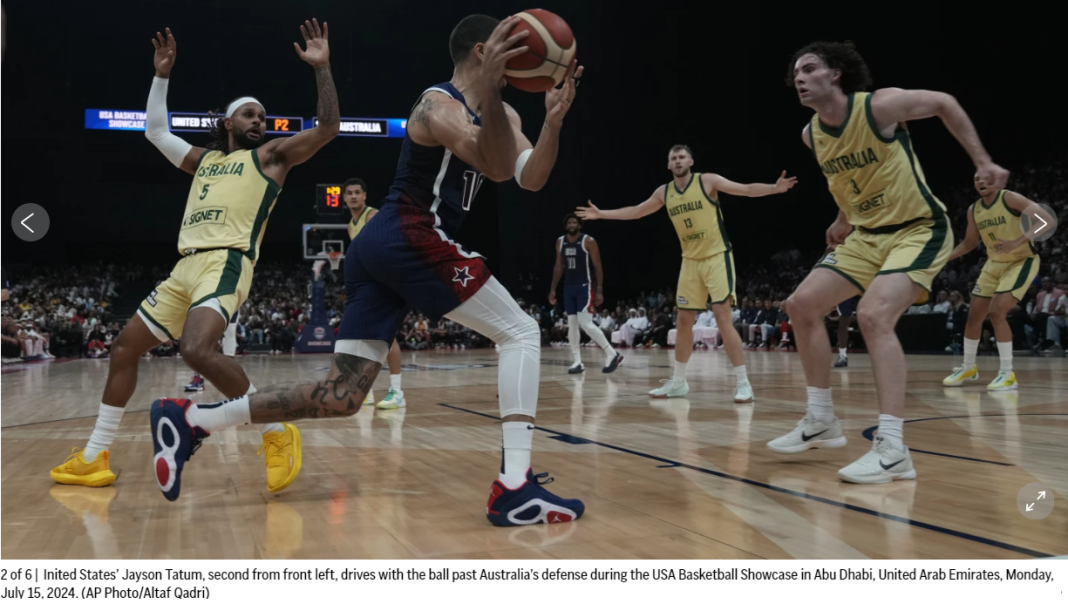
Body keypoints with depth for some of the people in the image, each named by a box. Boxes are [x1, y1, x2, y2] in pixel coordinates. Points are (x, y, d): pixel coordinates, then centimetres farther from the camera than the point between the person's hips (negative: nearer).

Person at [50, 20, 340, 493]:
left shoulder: (271, 155, 10)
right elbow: (155, 131, 37)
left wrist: (321, 67, -4)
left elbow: (329, 127, -1)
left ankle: (277, 435, -18)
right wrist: (162, 75, 31)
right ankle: (95, 458, 19)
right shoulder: (205, 160, 27)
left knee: (198, 350, -31)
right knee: (124, 348, 9)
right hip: (186, 267, 8)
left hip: (226, 262, -8)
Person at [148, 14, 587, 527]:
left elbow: (530, 178, 7)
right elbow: (495, 168, -24)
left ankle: (188, 421, 7)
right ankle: (515, 488, -14)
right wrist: (488, 86, -37)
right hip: (412, 239, -9)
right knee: (521, 333, -6)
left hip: (379, 247, 9)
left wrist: (554, 119, -8)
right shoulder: (439, 105, -7)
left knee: (341, 395, 5)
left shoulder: (500, 114, 20)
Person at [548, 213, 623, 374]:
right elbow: (559, 267, 16)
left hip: (584, 286, -6)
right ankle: (578, 362, 9)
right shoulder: (560, 242, 9)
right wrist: (553, 289, 12)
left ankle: (612, 354, -7)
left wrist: (599, 291, -13)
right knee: (571, 325, 4)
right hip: (569, 287, 6)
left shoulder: (588, 241, -8)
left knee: (585, 323, -16)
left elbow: (598, 267, -7)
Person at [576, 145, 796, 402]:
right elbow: (636, 212, 19)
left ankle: (742, 383, -8)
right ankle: (678, 382, 20)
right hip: (690, 261, 6)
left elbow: (747, 190, -15)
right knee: (684, 321, 8)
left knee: (723, 317, -14)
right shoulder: (664, 193, 7)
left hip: (717, 256, -6)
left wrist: (774, 188, -32)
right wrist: (601, 213, 18)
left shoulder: (708, 181, -8)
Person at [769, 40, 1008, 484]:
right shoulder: (811, 134, 1)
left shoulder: (880, 106, -19)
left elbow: (944, 103, -3)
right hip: (867, 236, 8)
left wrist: (982, 161, -3)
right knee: (802, 304, -1)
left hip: (920, 230, -7)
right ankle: (821, 420, 11)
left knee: (873, 315, -29)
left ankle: (892, 448, -26)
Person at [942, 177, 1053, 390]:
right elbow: (969, 243, 15)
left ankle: (1008, 374, -11)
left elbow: (1048, 220, -28)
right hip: (994, 263, 7)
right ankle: (968, 368, 25)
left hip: (1021, 262, -7)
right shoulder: (973, 210, 1)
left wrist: (1017, 242, -37)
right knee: (974, 315, 7)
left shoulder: (1010, 199, -19)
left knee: (996, 312, -21)